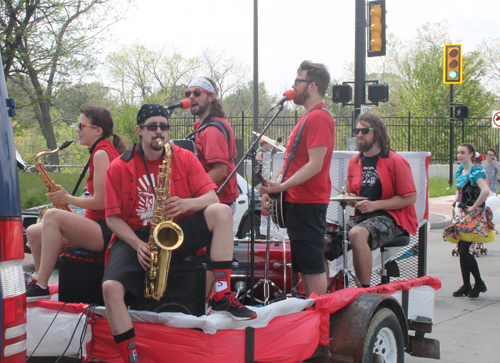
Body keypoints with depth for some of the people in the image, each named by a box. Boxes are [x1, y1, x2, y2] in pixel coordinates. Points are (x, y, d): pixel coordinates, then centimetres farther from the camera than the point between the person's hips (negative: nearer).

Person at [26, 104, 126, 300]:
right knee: (33, 232, 3)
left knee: (53, 216, -30)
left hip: (105, 231, -10)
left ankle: (41, 286, -24)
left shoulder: (102, 153, -13)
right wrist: (67, 197, 7)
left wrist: (68, 198, -5)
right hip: (97, 227, 10)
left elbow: (100, 202, -19)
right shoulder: (102, 150, 17)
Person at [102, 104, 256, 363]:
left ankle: (222, 297, -25)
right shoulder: (119, 168, -1)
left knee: (221, 212, -23)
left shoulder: (184, 158, 4)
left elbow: (212, 198, -3)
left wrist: (186, 203, -24)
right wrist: (138, 245, -18)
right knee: (111, 287, -31)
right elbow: (112, 218, -2)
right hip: (134, 237, -1)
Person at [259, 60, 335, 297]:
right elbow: (292, 162, 21)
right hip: (298, 201, 10)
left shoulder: (318, 117, -14)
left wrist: (282, 186, -21)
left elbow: (315, 165, -21)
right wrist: (271, 188, 12)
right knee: (304, 266, 14)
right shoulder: (308, 117, 19)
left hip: (308, 204, -10)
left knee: (312, 266, -7)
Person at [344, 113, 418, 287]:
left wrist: (375, 205, -15)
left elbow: (410, 197, -8)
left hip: (390, 217, -7)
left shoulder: (396, 161, -5)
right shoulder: (354, 161, 15)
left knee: (357, 234, -36)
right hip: (361, 216, 7)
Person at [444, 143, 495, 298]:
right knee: (462, 251, 6)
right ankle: (466, 286, 14)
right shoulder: (460, 172, 12)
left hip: (474, 215, -8)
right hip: (462, 213, 8)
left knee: (463, 250, -12)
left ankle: (479, 283, 3)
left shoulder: (476, 172, -13)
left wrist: (474, 207, -21)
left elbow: (486, 191, -28)